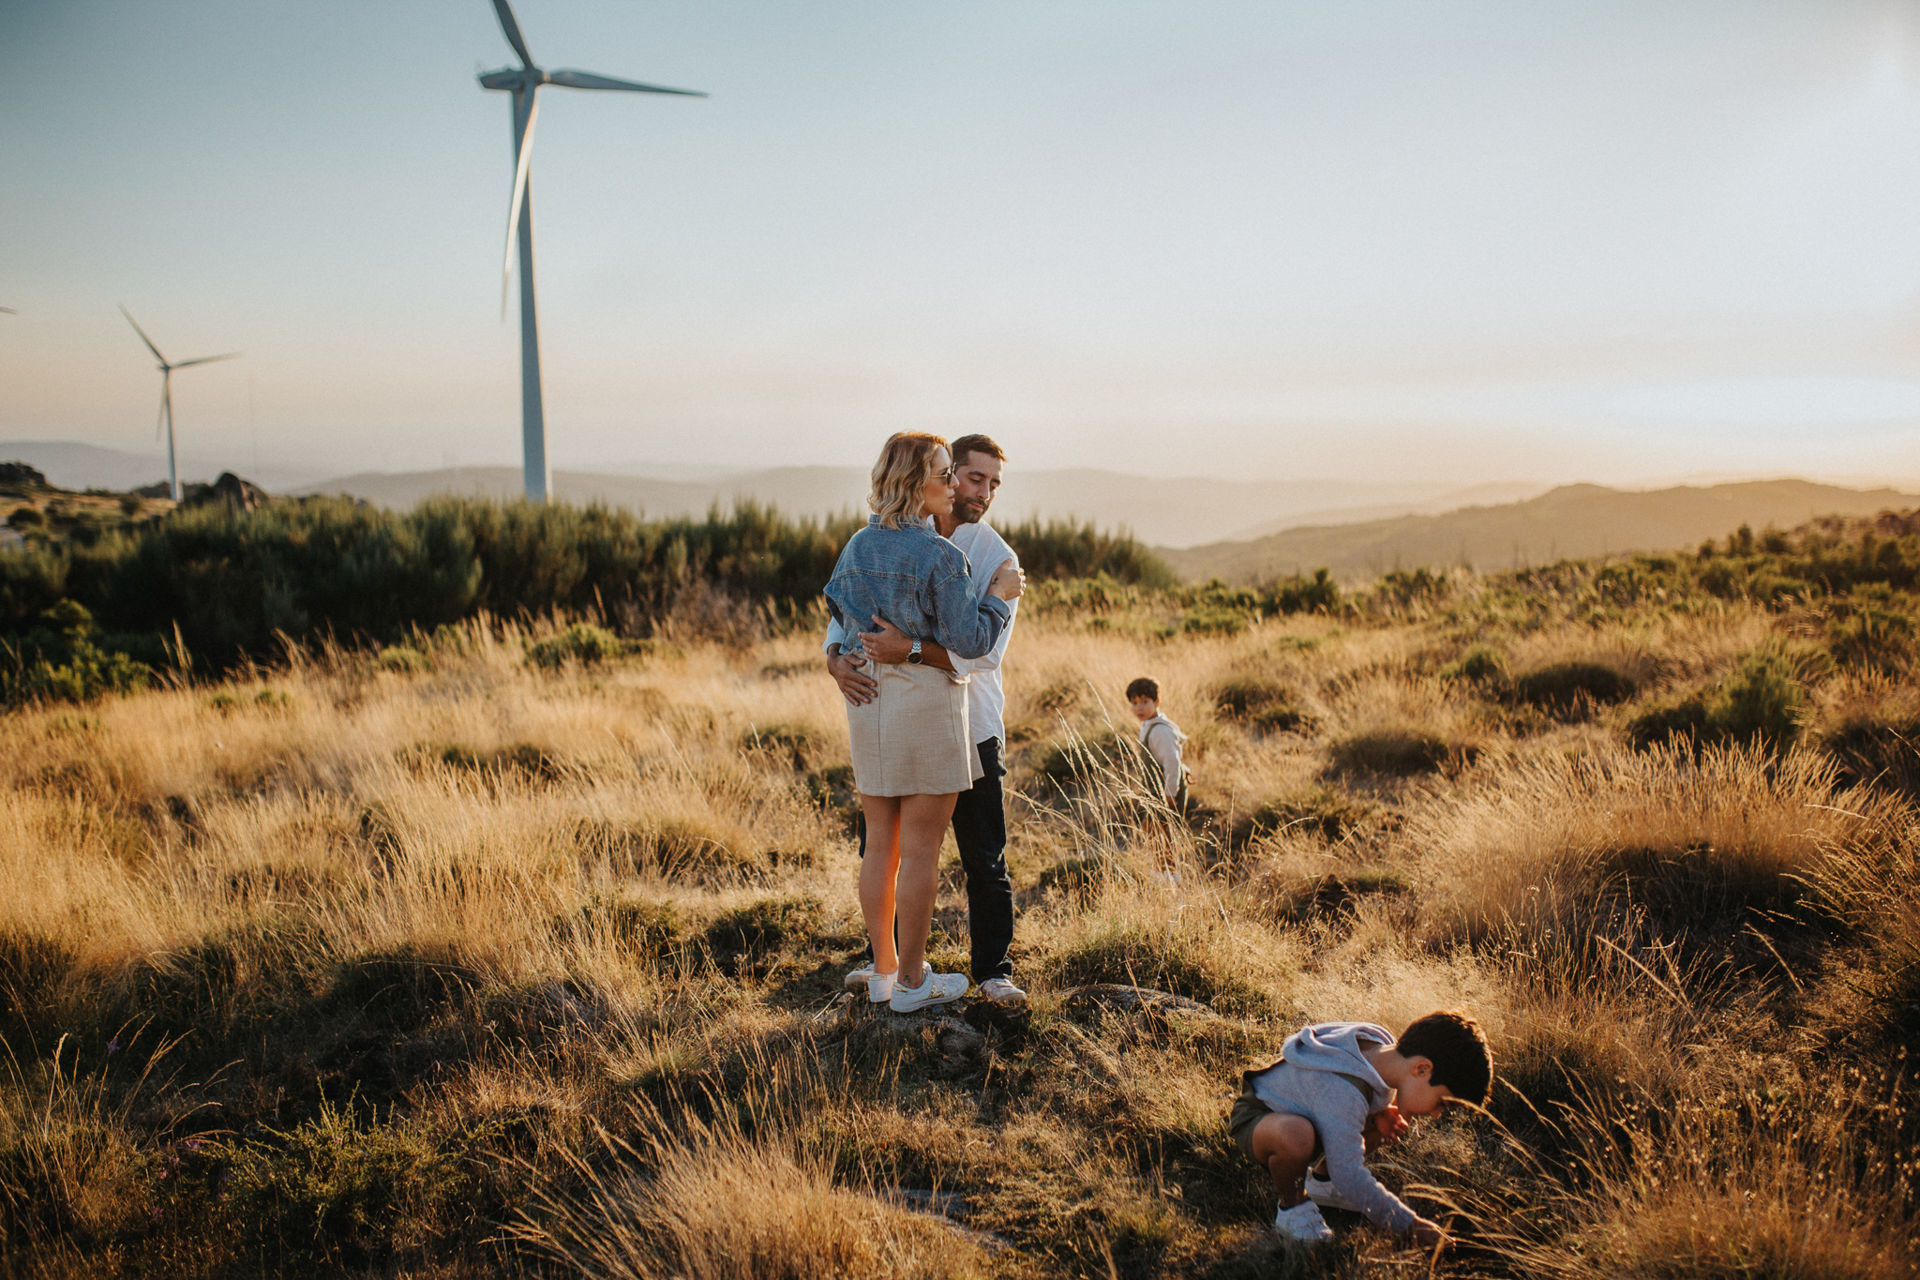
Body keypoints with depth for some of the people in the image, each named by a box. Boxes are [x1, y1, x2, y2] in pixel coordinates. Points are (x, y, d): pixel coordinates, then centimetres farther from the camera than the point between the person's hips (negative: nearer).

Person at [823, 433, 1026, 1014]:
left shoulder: (858, 546, 6)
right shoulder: (940, 557, -15)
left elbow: (836, 608, 20)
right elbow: (971, 640, -15)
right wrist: (999, 595, 0)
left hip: (868, 700, 7)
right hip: (926, 700, -7)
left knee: (881, 844, 13)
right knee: (920, 849, 3)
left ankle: (883, 969, 23)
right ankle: (912, 981, 11)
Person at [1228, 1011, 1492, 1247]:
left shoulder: (1381, 1044, -12)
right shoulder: (1342, 1093, -39)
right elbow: (1350, 1178, -35)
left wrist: (1379, 1113, -9)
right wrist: (1409, 1223, -27)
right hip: (1256, 1118, -9)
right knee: (1295, 1135, -43)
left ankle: (1321, 1180, 17)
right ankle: (1291, 1206, -11)